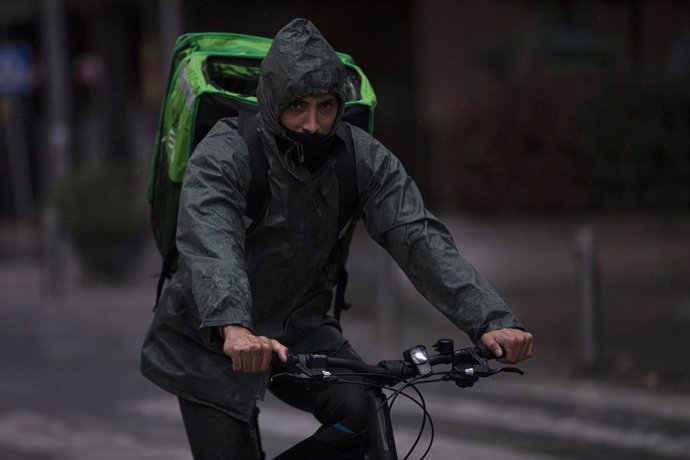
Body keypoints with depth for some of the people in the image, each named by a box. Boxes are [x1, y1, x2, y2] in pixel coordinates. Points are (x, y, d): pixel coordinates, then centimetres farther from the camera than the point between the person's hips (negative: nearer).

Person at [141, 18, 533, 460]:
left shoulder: (363, 158, -9)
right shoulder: (224, 154, -20)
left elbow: (419, 238, -18)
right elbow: (211, 245, -37)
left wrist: (491, 321, -33)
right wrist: (233, 329, -56)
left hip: (300, 329, 3)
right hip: (213, 342, -3)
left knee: (365, 414, -21)